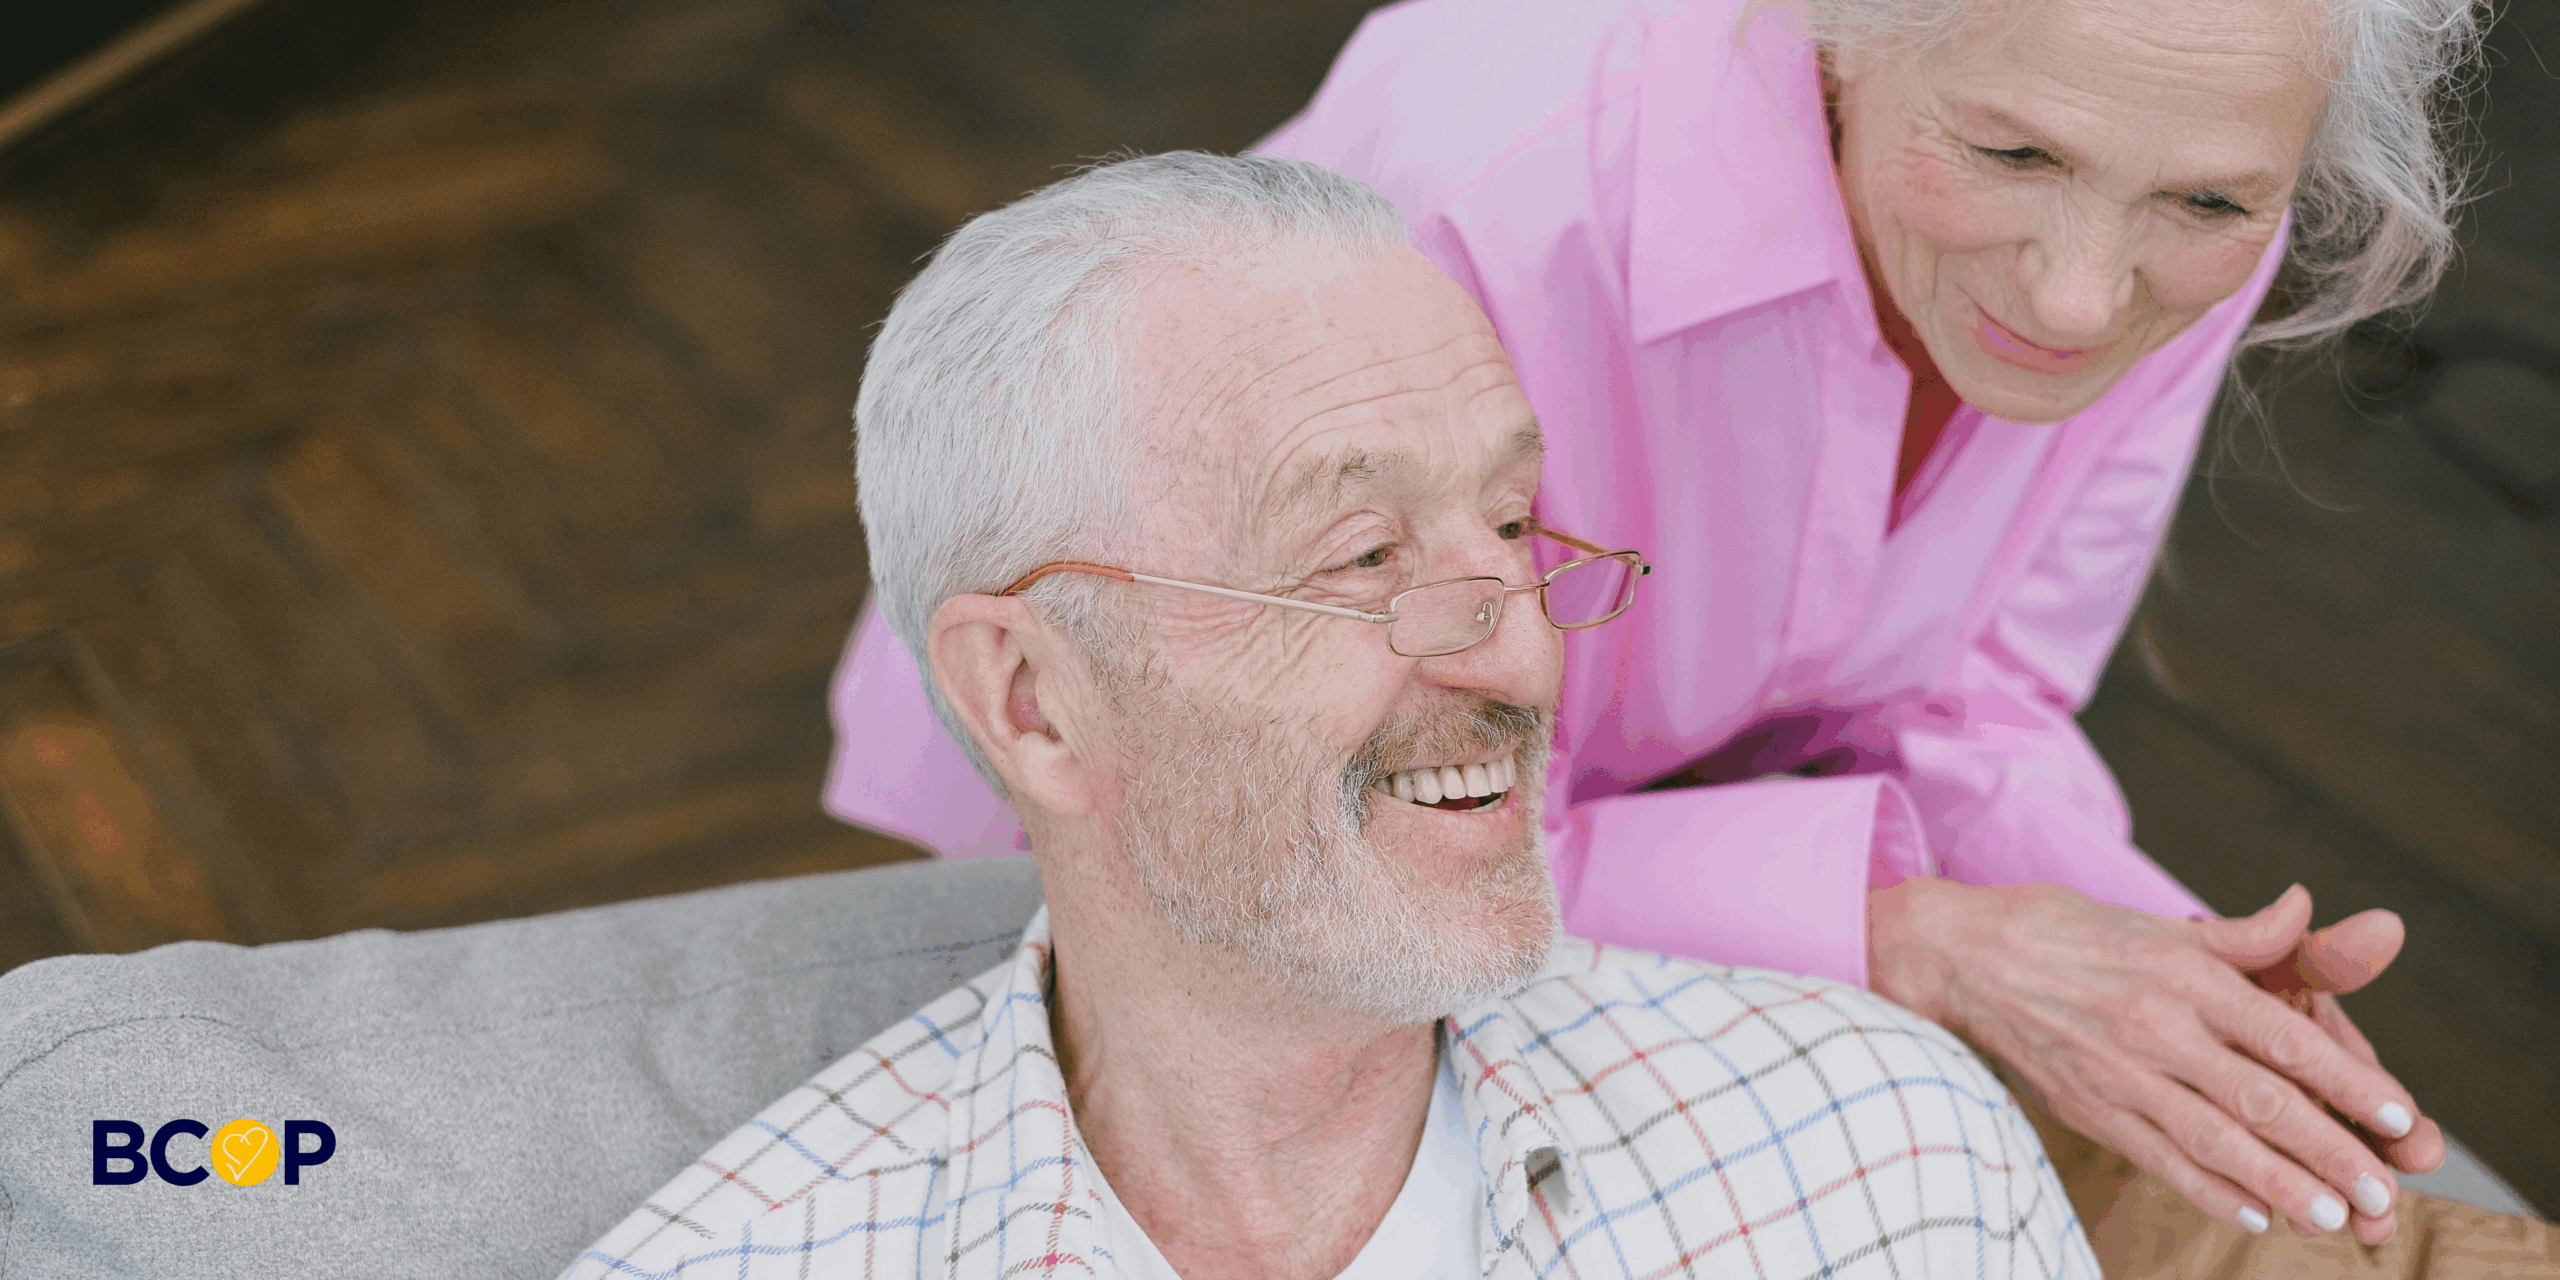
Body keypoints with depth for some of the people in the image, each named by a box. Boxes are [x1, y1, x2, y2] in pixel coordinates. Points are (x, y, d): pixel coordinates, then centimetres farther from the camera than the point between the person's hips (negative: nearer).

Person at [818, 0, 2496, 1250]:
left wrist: (2168, 974, -30)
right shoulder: (1492, 173, -41)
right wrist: (1923, 946, -37)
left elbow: (1947, 726, -11)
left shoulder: (2169, 187, -23)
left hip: (1599, 807, 5)